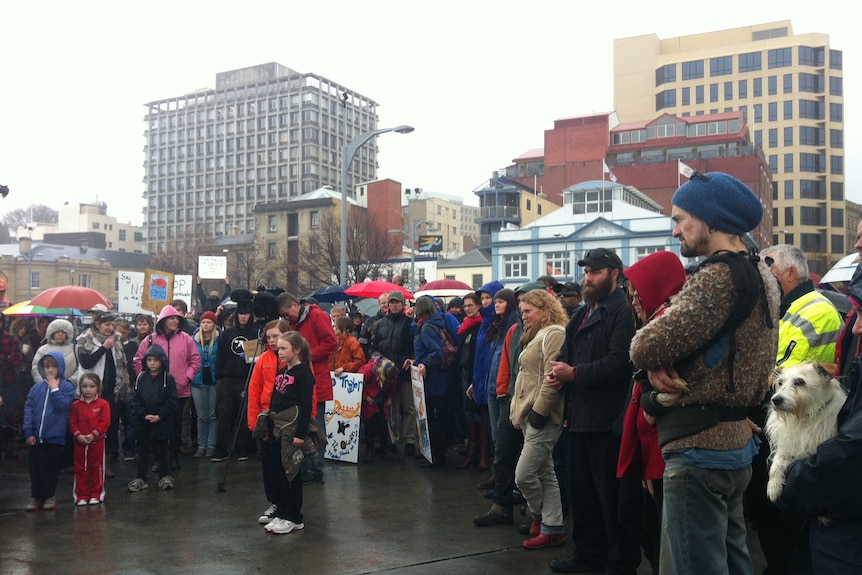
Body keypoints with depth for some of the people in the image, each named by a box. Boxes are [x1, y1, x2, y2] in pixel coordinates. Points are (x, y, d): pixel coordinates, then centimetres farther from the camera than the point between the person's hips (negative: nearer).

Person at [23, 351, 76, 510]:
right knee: (35, 467, 6)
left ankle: (50, 496, 20)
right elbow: (28, 409, 1)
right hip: (36, 436, 2)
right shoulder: (36, 388, 4)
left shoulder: (67, 387, -3)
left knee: (51, 467, 7)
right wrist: (28, 432, -6)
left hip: (54, 436, -2)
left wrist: (55, 389, -14)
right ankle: (36, 497, 17)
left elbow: (62, 405, -16)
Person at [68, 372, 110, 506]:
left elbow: (105, 422, -10)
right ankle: (81, 496, 15)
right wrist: (78, 435, -13)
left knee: (97, 468, 6)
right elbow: (72, 422, 1)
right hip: (80, 442, 2)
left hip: (97, 441, -2)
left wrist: (93, 435, -17)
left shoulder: (103, 404, -4)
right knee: (80, 469, 7)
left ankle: (96, 494, 16)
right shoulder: (76, 405, 4)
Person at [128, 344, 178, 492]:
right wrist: (144, 415, -11)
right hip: (143, 422, 2)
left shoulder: (168, 378, -4)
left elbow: (171, 401, -7)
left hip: (162, 422, -2)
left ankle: (165, 476, 21)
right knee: (143, 450, 9)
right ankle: (141, 478, 18)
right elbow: (134, 399, -1)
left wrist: (160, 415, -14)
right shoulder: (140, 378, 2)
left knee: (161, 450, 8)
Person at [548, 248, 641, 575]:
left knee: (611, 494, 0)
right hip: (579, 416, 9)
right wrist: (560, 374, -1)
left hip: (607, 419, -9)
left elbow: (618, 362, -24)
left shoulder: (623, 312, -12)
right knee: (581, 490, 16)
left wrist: (574, 374, -17)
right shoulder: (583, 314, 18)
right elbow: (571, 354, 21)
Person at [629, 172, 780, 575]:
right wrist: (660, 365, -3)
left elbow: (646, 347, -24)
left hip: (698, 448, -10)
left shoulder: (718, 277, -19)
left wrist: (653, 359, -1)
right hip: (735, 439, 10)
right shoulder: (760, 275, 14)